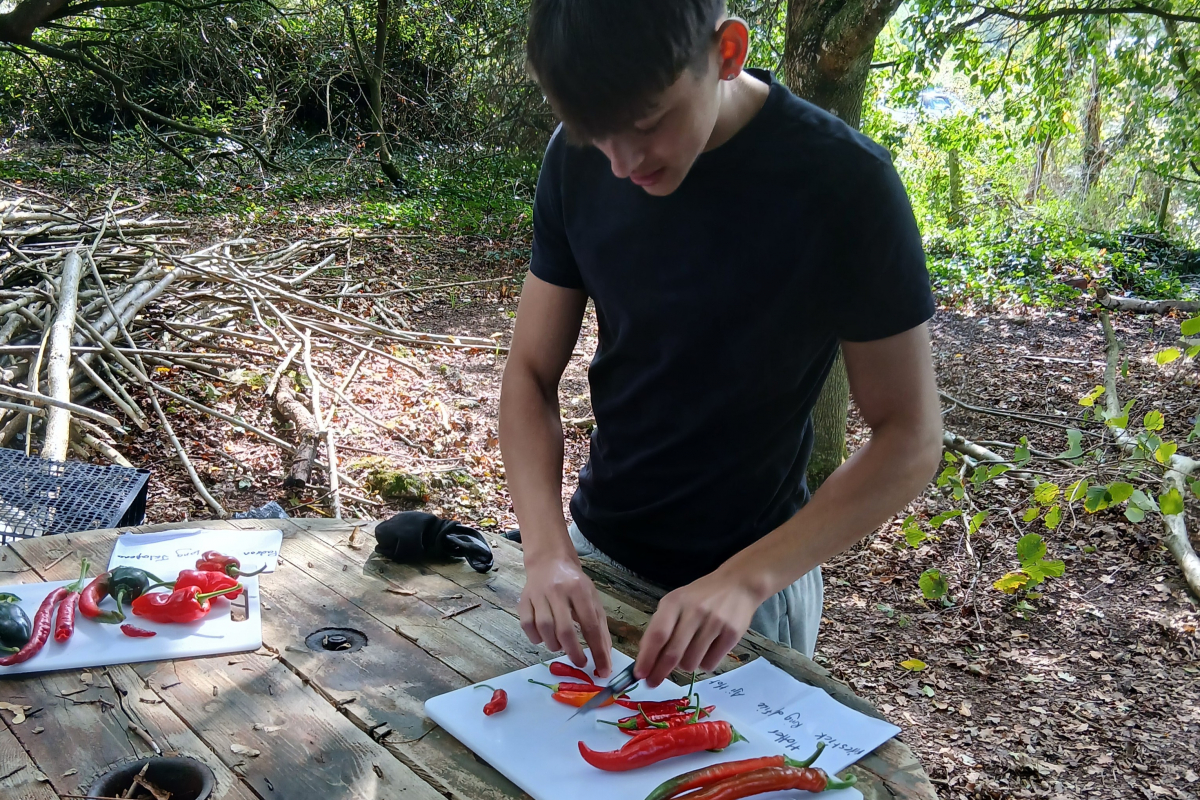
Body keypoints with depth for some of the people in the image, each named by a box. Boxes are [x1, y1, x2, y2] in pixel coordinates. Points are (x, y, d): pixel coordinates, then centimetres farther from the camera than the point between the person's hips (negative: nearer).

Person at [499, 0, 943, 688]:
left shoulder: (845, 181, -23)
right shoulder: (580, 161, -12)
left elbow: (911, 438, -18)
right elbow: (532, 373, -7)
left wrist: (745, 579, -28)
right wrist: (548, 550, -22)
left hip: (758, 574, -3)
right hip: (596, 552, 4)